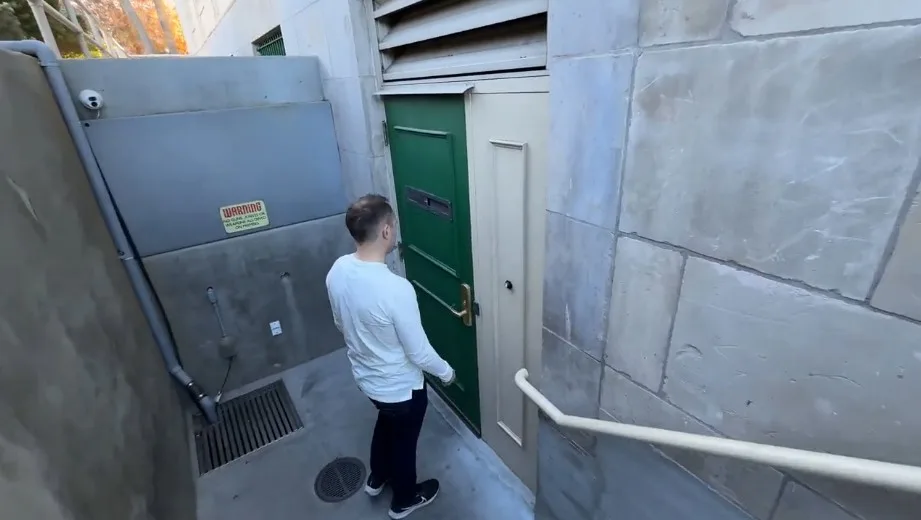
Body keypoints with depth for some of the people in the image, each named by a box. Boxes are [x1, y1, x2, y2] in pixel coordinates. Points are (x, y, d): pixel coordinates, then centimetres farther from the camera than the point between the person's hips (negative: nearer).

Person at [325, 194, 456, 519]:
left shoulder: (337, 270, -13)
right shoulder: (396, 289, -36)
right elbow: (419, 353, -25)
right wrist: (446, 372, -6)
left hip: (365, 376, 7)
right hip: (400, 386, -7)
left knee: (386, 422, 34)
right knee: (403, 441, 22)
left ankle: (377, 478, 59)